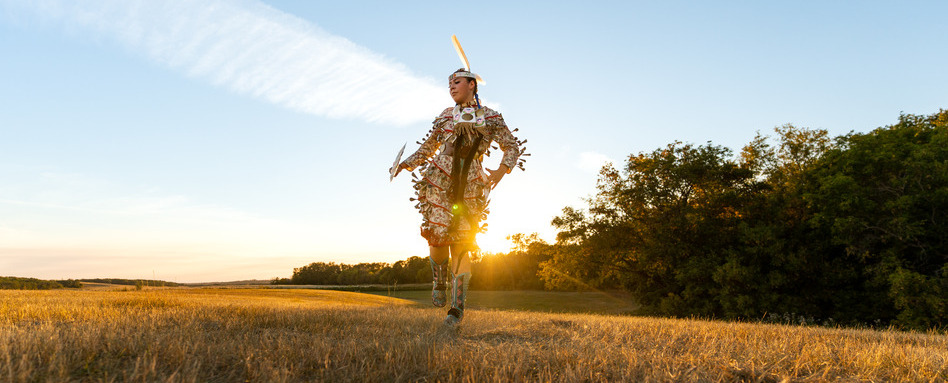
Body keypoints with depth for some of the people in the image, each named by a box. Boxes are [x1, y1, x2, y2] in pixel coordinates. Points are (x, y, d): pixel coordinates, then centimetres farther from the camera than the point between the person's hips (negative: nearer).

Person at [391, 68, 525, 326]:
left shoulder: (491, 117, 11)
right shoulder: (445, 116, 16)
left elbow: (513, 147, 13)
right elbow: (427, 148, 20)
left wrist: (501, 171, -3)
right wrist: (404, 165, 6)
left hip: (470, 186, -1)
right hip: (439, 179, 1)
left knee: (461, 243, -5)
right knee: (438, 235, -11)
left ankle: (457, 306, 2)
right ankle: (439, 282, 19)